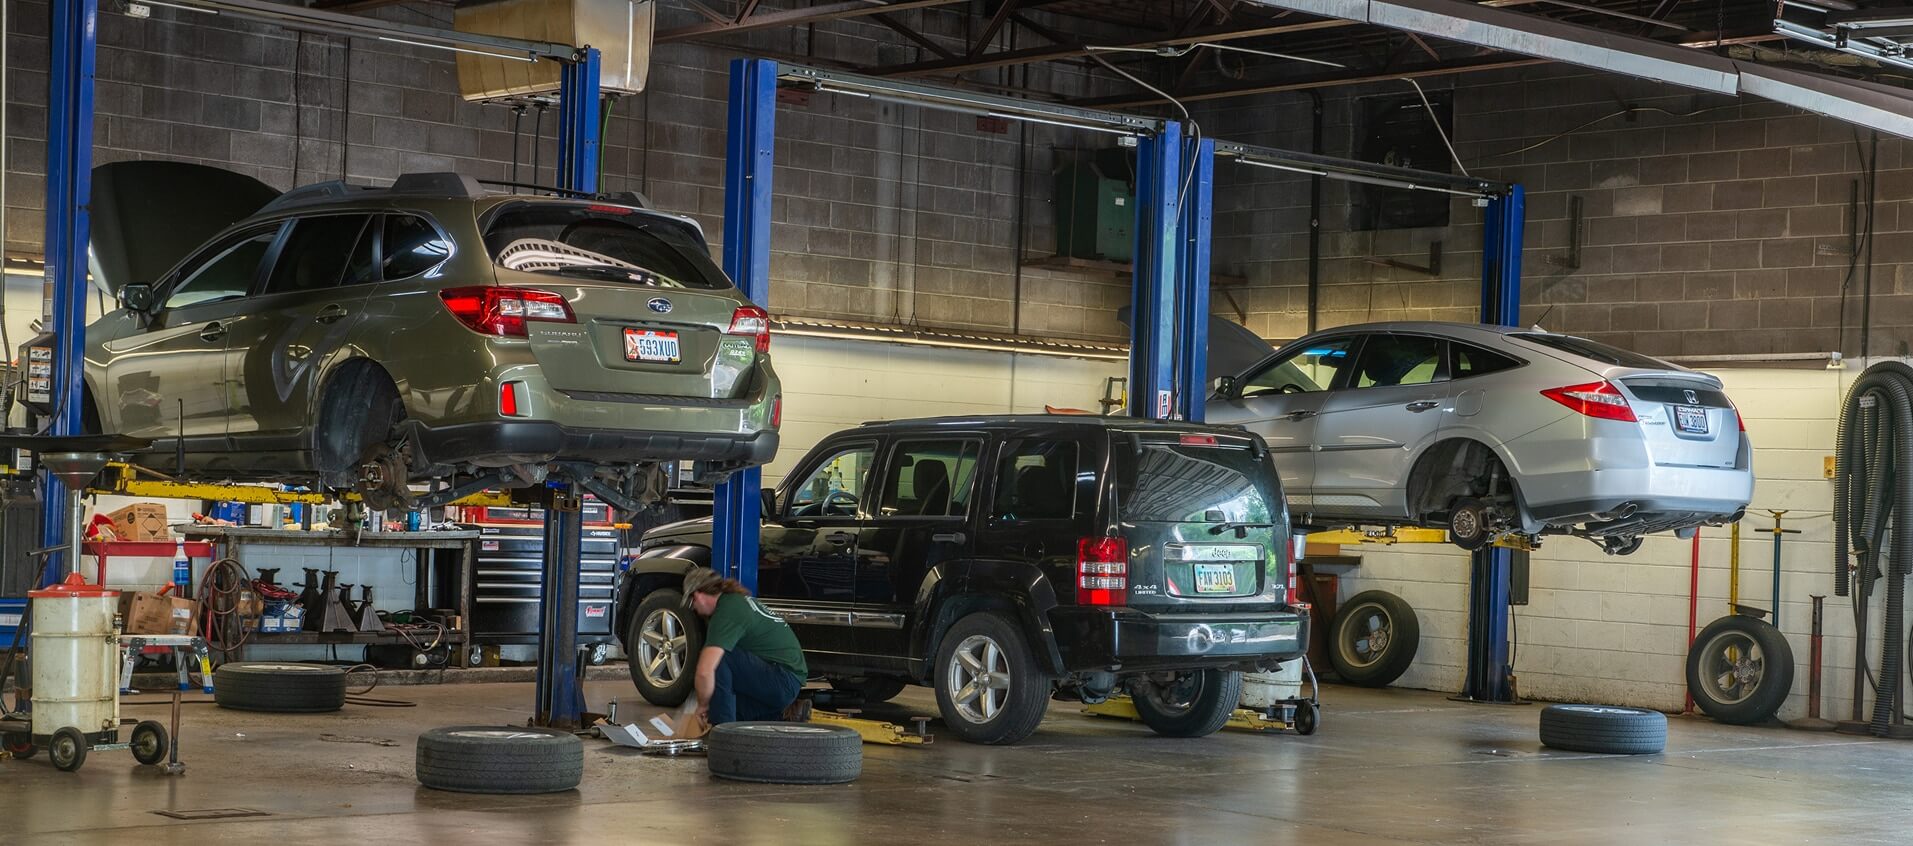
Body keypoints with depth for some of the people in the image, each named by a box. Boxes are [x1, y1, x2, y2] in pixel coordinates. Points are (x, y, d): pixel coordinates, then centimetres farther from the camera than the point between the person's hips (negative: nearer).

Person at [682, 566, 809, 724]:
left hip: (783, 678, -10)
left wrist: (703, 705, -10)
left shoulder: (726, 612, -17)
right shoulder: (738, 599, 15)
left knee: (716, 658, -20)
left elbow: (705, 671, -27)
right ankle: (781, 716, 16)